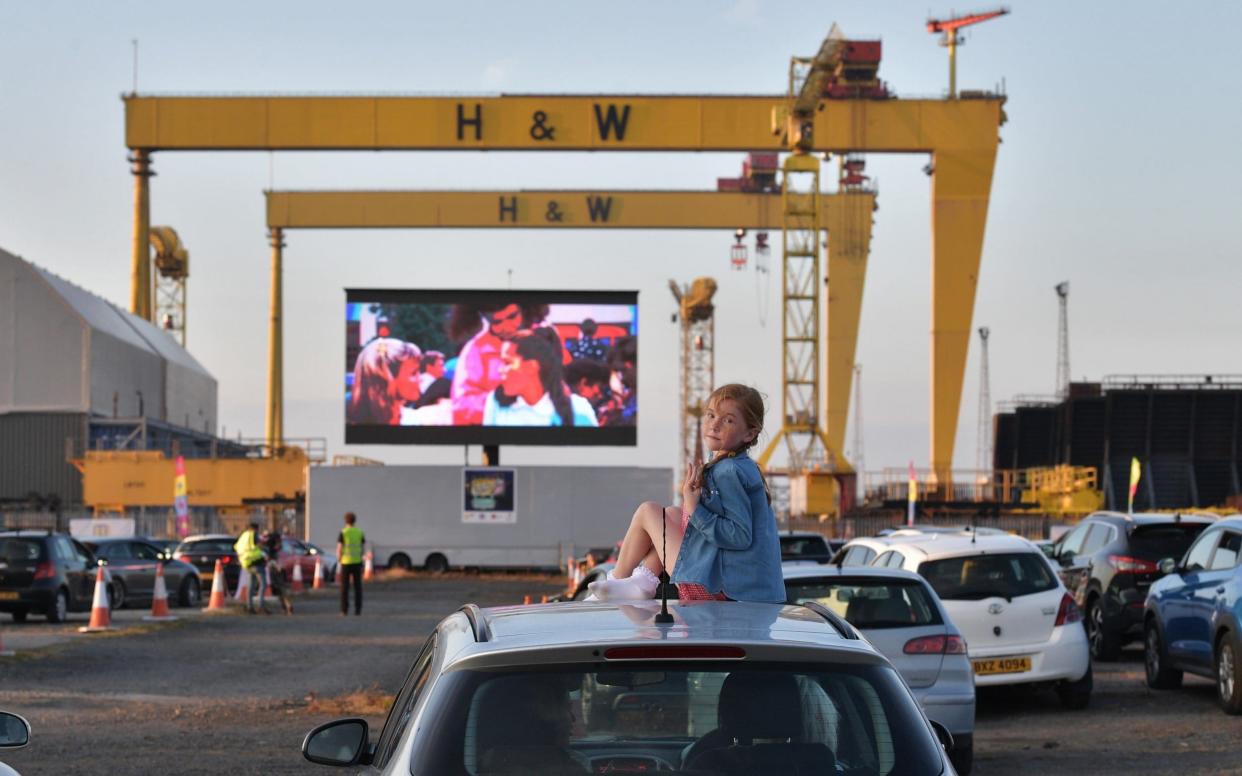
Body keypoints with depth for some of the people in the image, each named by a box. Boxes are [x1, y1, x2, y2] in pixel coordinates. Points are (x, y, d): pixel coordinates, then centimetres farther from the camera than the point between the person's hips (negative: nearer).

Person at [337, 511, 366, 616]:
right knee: (357, 587, 6)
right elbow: (363, 548, 5)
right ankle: (358, 609, 1)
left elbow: (339, 549, -11)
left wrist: (338, 564, -2)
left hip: (345, 562, -3)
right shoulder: (360, 532, 2)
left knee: (344, 587, 4)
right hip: (357, 562, 3)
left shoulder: (343, 533, -8)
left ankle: (344, 610, 1)